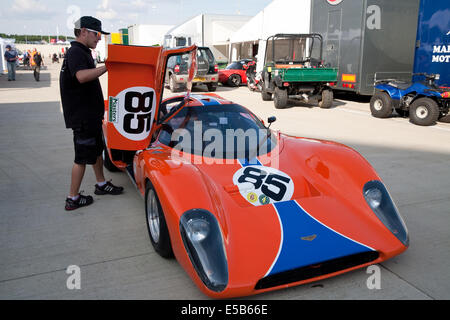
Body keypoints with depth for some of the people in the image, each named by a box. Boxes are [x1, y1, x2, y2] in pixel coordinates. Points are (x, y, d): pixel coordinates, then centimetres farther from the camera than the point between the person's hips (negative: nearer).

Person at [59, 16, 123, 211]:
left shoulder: (83, 52, 17)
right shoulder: (75, 52, -17)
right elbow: (82, 76, -37)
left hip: (91, 114, 11)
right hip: (81, 116, -11)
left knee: (97, 150, 20)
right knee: (83, 157, -2)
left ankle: (101, 185, 36)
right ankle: (73, 199, 8)